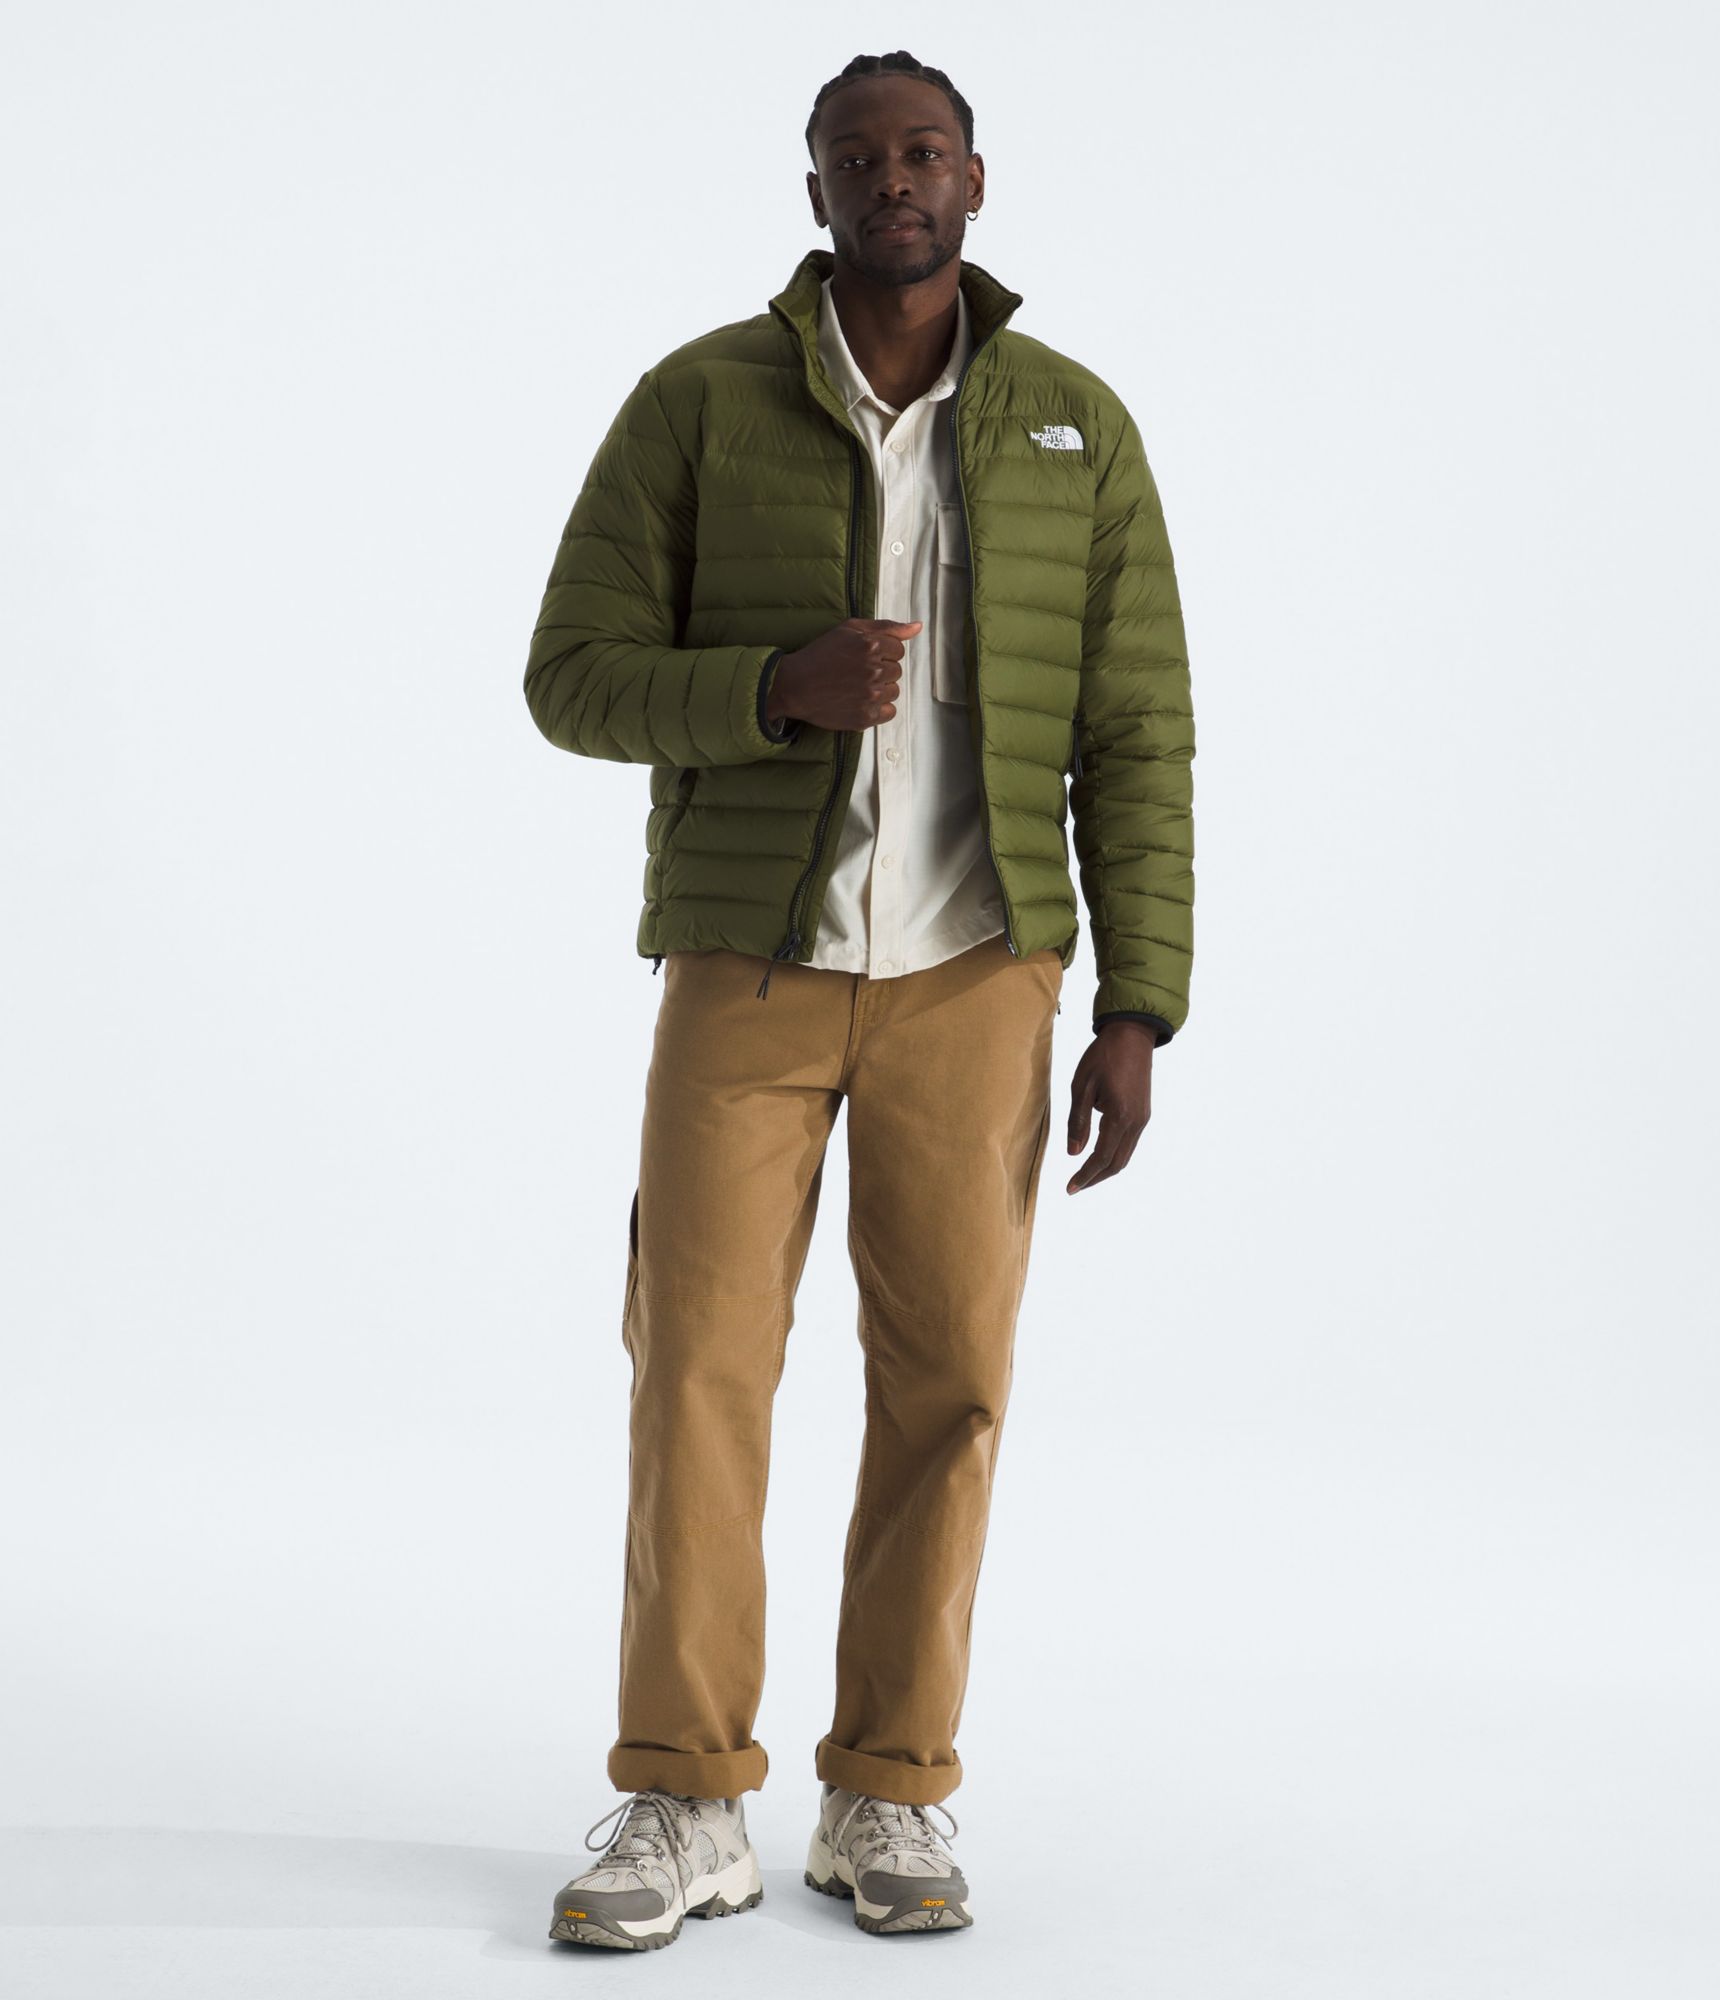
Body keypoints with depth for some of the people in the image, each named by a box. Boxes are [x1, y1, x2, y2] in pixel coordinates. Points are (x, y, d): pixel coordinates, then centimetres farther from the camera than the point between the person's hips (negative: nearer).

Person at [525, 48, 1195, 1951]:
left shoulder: (1077, 428, 0)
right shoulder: (696, 401, -3)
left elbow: (1134, 740, 0)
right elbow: (575, 678, -5)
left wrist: (1138, 1011, -7)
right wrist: (779, 687, -25)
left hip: (969, 977, 1)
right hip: (746, 970, 0)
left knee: (944, 1382, 0)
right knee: (696, 1376, -5)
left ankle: (887, 1804, 12)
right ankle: (682, 1811, 5)